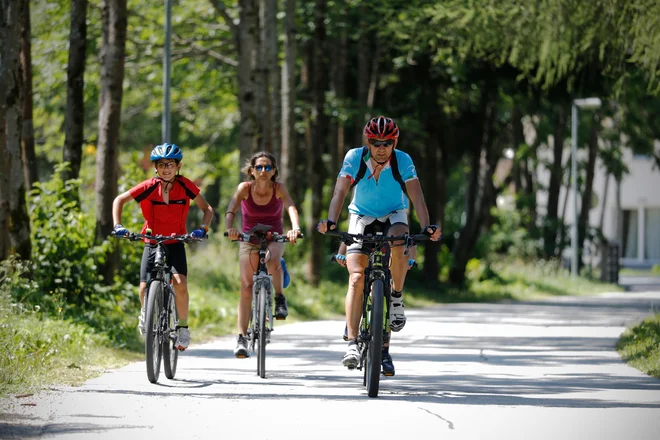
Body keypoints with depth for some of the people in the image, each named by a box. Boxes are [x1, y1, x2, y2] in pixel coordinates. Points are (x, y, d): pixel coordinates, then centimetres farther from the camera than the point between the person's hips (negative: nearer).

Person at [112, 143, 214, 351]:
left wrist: (202, 228, -18)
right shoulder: (149, 187, -12)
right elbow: (119, 200, -2)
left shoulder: (185, 186, -10)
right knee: (145, 289, -11)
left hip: (175, 244, 0)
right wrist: (117, 226, -15)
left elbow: (207, 208, 0)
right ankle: (146, 313, 24)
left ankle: (182, 327, -4)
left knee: (180, 284, -22)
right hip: (152, 243, 0)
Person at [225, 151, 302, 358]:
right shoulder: (245, 188, -13)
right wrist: (230, 228, -49)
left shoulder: (278, 188, -13)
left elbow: (291, 207, -30)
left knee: (272, 260, -36)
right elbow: (231, 210, -27)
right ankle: (241, 337, -10)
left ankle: (279, 298, -10)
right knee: (246, 286, -11)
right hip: (249, 240, 1)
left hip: (274, 239, -1)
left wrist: (295, 228, -50)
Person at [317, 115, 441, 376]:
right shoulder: (354, 158, -19)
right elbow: (340, 191, -27)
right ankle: (352, 344, -20)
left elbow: (416, 196, -27)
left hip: (394, 215, 0)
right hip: (362, 217, 0)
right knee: (357, 278, -17)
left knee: (397, 244, -37)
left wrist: (427, 226, -43)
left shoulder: (403, 161, -19)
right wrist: (331, 221, -44)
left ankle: (397, 298, -11)